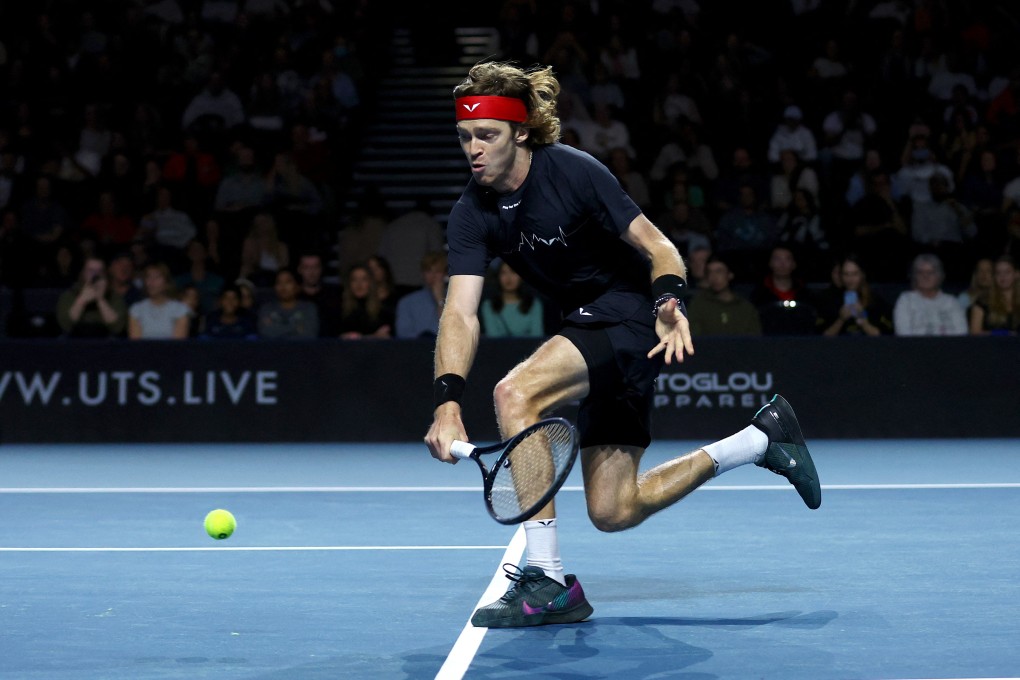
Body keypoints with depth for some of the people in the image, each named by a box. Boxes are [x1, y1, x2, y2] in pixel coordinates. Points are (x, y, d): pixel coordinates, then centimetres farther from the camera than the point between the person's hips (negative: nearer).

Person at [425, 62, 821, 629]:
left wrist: (669, 298, -37)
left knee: (515, 393, -31)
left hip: (632, 313, -7)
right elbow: (460, 312, -16)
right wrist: (449, 400, -31)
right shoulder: (472, 215, -6)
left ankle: (549, 581, -24)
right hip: (589, 327, 8)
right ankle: (761, 439, 26)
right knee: (613, 512, 9)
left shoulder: (573, 171, -20)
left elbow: (658, 247, -16)